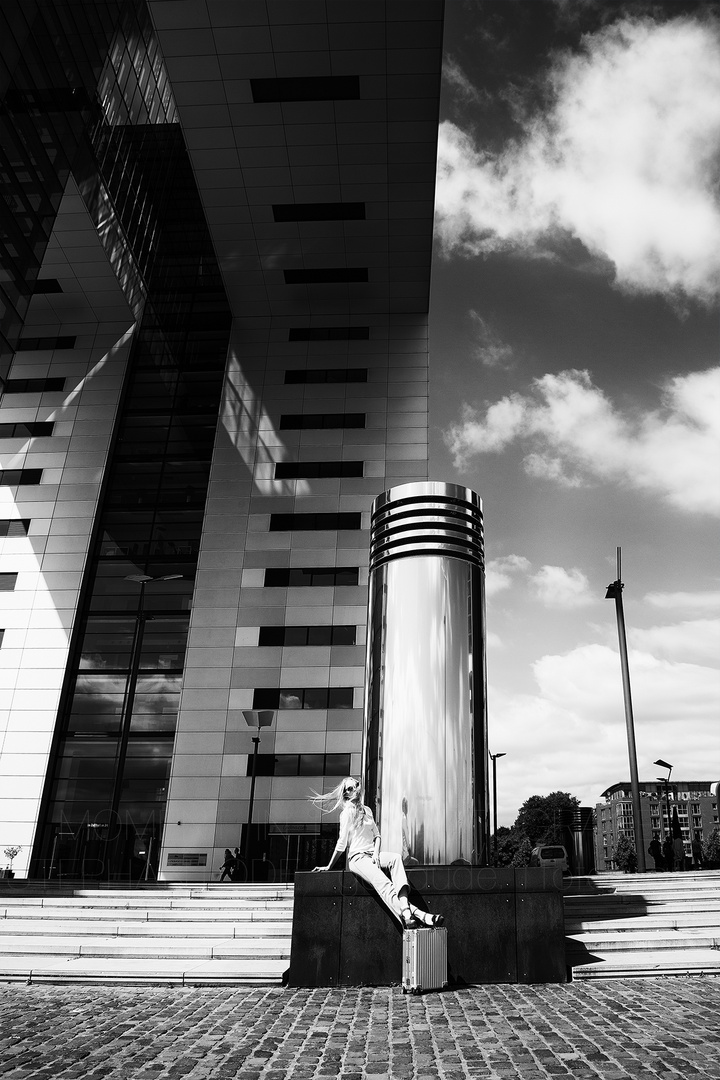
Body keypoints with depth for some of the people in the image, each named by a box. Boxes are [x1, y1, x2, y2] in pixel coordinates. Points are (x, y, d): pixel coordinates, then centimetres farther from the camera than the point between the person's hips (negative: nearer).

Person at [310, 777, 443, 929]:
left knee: (396, 857, -28)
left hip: (372, 855, 6)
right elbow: (342, 843, 3)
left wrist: (376, 852, 0)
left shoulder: (367, 810, 20)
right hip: (357, 858, -6)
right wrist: (328, 867, 2)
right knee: (383, 882, -32)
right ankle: (415, 913, -53)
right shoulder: (347, 811, 1)